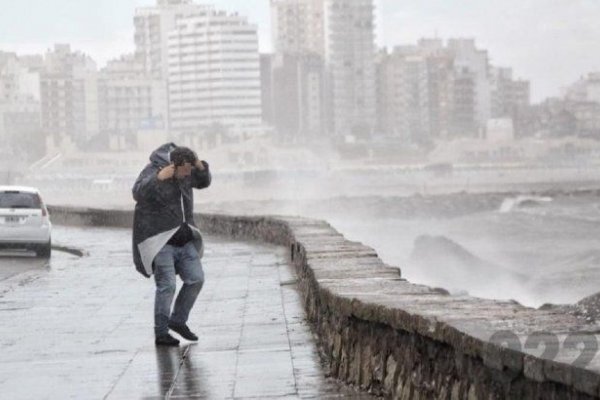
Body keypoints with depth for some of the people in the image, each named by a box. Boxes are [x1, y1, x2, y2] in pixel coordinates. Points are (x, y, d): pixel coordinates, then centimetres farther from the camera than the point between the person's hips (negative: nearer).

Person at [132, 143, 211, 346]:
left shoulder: (185, 173, 6)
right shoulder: (153, 171, -14)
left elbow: (203, 182, 16)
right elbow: (138, 193, -29)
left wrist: (201, 167, -5)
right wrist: (158, 178, -42)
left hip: (182, 240, 7)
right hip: (159, 241, -7)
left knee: (196, 279, 4)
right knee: (166, 286, -10)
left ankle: (178, 321, 19)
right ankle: (161, 334, -3)